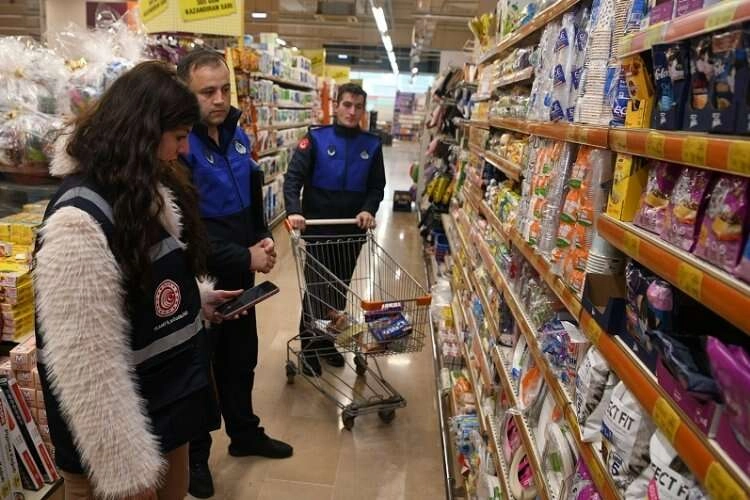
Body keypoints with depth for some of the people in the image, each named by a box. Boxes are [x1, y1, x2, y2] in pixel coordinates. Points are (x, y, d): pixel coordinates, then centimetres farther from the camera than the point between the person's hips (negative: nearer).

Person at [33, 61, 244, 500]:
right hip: (127, 428, -8)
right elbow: (86, 364, -25)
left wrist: (198, 298, 3)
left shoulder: (152, 191, 3)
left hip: (173, 401, 8)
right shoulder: (80, 222, -26)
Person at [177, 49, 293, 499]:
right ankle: (194, 456, 33)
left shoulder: (236, 134, 4)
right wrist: (244, 258, -22)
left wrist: (263, 238, -1)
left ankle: (245, 434, 43)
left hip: (239, 275, 7)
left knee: (241, 358, 22)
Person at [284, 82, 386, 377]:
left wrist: (369, 209, -16)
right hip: (317, 228, -3)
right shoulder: (316, 138, -6)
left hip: (352, 230, 3)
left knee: (340, 288, 15)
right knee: (315, 289, 7)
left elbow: (377, 186, 4)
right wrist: (294, 211, -29)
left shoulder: (372, 145, 3)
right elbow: (293, 177, -14)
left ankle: (328, 342, 33)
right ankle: (309, 349, 22)